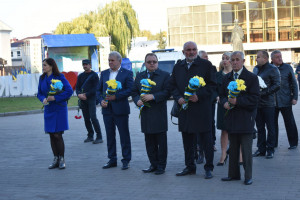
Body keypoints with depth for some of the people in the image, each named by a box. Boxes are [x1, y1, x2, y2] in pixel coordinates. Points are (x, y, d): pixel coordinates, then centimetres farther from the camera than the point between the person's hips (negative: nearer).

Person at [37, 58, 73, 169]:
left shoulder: (59, 77, -9)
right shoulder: (42, 78, 7)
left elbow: (69, 91, -14)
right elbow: (39, 93, 14)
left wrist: (55, 98, -17)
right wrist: (43, 99, -9)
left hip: (59, 109, -5)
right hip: (48, 109, 5)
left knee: (58, 135, -6)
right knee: (51, 135, 7)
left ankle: (62, 159, 7)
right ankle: (56, 159, 17)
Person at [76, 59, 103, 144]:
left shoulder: (94, 75, -1)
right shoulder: (80, 76, 16)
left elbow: (95, 88, -8)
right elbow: (77, 87, 12)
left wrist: (86, 95, -15)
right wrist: (79, 94, -10)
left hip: (91, 99, -6)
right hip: (83, 100, 6)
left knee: (93, 117, -13)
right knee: (86, 118, 7)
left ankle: (99, 137, -10)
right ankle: (90, 136, 16)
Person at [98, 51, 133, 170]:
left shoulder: (127, 73, -2)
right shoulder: (104, 73, 14)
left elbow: (130, 90, -10)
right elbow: (99, 90, 16)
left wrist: (116, 96, -18)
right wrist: (101, 100, -2)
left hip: (120, 110, -5)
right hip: (107, 110, 5)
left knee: (124, 136, 1)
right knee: (110, 136, 10)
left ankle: (126, 160, 10)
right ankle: (112, 160, 19)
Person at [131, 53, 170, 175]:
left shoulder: (165, 75, 0)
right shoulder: (140, 76, 14)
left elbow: (167, 92, -10)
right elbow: (134, 92, 15)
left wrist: (152, 96, -19)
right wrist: (137, 101, -6)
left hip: (159, 114, -4)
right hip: (146, 114, 4)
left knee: (161, 142, 2)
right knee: (149, 142, 9)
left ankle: (161, 166, 10)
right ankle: (153, 164, 18)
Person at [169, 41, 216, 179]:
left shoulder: (206, 65, -1)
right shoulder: (178, 67, 12)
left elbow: (212, 85, -4)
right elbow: (173, 86, 13)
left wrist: (199, 95, -16)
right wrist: (178, 98, -5)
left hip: (202, 108, -4)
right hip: (185, 108, 4)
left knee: (206, 139, 0)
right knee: (187, 140, 11)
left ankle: (209, 168, 9)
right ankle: (190, 167, 23)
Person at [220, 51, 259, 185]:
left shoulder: (252, 78, -5)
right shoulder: (227, 77, 12)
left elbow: (254, 99, -11)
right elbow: (222, 95, 17)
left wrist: (237, 101, -20)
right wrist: (225, 103, -5)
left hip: (245, 118, -5)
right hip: (231, 117, 5)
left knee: (246, 149, -1)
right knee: (233, 148, 12)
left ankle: (248, 176, 8)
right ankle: (234, 174, 22)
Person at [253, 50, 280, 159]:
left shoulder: (272, 69, -8)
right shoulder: (256, 69, 13)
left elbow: (276, 86, -13)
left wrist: (263, 92, -18)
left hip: (268, 104, -6)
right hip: (257, 103, 6)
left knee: (270, 128, 3)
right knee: (260, 127, 11)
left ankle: (270, 150, 11)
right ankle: (261, 149, 19)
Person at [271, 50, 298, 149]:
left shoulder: (287, 68, 2)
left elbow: (294, 83, 5)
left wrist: (295, 97, -1)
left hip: (285, 101, -1)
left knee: (290, 122, 2)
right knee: (273, 122, 8)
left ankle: (293, 143, 13)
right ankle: (273, 143, 19)